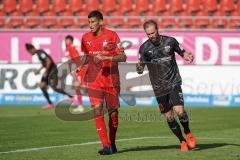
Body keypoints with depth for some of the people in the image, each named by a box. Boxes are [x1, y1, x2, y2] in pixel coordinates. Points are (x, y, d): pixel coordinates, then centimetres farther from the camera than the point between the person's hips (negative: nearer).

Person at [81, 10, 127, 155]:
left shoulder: (111, 35, -8)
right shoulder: (86, 38, 4)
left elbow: (123, 57, -12)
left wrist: (105, 57, -23)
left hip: (111, 79, -2)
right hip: (94, 80, 2)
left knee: (113, 112, 6)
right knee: (97, 110, -14)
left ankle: (112, 143, 27)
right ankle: (106, 146, -15)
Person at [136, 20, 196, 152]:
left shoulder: (170, 41, -4)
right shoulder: (144, 48, -4)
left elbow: (182, 53, 9)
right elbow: (141, 69, 0)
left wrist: (188, 57, -14)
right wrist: (139, 68, -24)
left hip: (174, 83, -1)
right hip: (159, 87, 1)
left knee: (179, 111, -17)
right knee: (169, 117, 0)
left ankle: (188, 133, 11)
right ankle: (182, 141, 17)